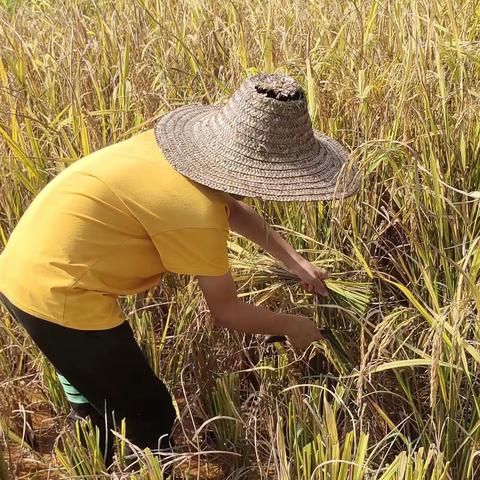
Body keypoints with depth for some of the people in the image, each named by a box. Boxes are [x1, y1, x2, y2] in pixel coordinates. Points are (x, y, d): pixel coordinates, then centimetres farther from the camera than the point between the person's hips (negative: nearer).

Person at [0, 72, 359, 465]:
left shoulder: (189, 147, -1)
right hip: (58, 293, -10)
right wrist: (291, 325, 5)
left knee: (96, 392, 32)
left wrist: (296, 263, 19)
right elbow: (227, 312, -12)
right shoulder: (195, 211, -26)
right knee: (148, 415, 8)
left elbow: (234, 210, 19)